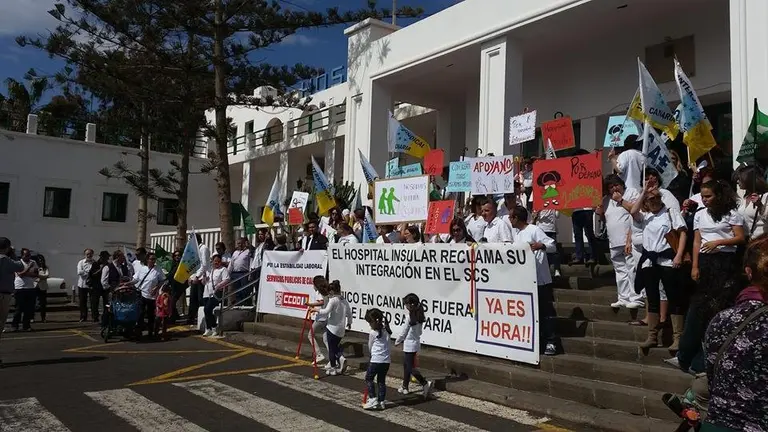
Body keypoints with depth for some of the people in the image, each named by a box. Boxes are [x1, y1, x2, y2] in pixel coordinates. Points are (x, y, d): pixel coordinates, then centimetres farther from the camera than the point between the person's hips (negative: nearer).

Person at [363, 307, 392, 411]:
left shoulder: (373, 333, -9)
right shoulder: (386, 331, 8)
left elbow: (370, 347, 4)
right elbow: (387, 346, 13)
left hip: (376, 360, -6)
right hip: (386, 360, 6)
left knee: (369, 378, 9)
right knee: (382, 381, 12)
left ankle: (373, 399, 2)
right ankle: (381, 402, 14)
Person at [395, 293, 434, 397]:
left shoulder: (410, 317, -20)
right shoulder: (419, 316, 3)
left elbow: (403, 333, -13)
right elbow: (419, 331, 9)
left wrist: (397, 341, 5)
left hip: (409, 345, -9)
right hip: (416, 343, 9)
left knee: (410, 367, -2)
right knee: (406, 365, 19)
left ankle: (426, 383, -13)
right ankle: (405, 387, 28)